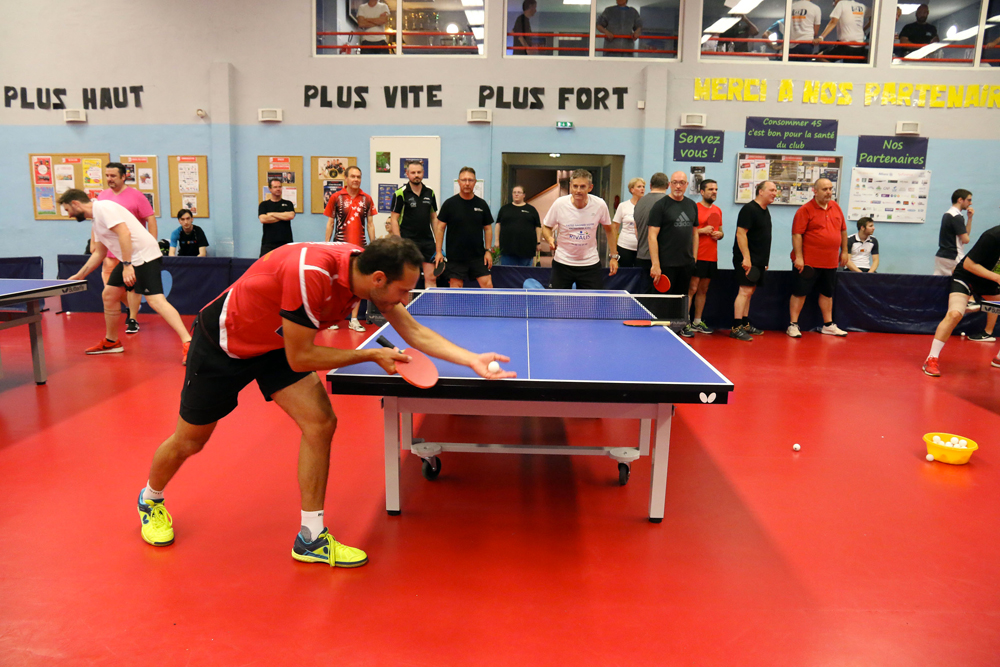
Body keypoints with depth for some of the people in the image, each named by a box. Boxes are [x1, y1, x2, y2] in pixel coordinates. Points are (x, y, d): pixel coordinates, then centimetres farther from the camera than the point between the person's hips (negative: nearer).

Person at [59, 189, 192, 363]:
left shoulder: (103, 207, -9)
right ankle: (111, 342, 32)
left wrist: (127, 265, -25)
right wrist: (79, 275, 31)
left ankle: (187, 343, -30)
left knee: (156, 300, -22)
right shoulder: (96, 218, 22)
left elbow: (124, 232, -21)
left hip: (144, 256, -11)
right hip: (129, 260, 11)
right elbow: (99, 253, 30)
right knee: (108, 296, 17)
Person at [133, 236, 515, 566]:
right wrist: (372, 356, -27)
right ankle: (150, 500, 45)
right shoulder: (311, 273, -41)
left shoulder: (368, 270, -18)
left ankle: (311, 538, 3)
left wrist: (474, 360, -19)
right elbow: (299, 358, -32)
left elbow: (416, 333, -10)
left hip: (275, 343, 6)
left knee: (320, 423, -11)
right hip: (223, 342, -5)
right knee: (190, 440, 12)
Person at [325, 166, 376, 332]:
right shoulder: (336, 198, 2)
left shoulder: (367, 199, 6)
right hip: (340, 246, -2)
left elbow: (370, 224, 9)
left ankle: (354, 320, 11)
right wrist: (326, 244, -1)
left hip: (360, 246, 2)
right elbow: (330, 223, 5)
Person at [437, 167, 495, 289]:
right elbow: (440, 228, 1)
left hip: (478, 256, 2)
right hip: (455, 257, -2)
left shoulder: (482, 204, 6)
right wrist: (438, 252, -6)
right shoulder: (449, 203, 0)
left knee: (487, 284, -6)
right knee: (455, 288, 0)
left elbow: (488, 228, 11)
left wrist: (488, 250, 3)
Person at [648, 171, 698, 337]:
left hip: (686, 263, 5)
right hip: (666, 264, -5)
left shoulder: (692, 205, 12)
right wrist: (655, 265, -17)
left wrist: (694, 257, 11)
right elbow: (652, 236, -11)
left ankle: (682, 325, 29)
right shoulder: (660, 205, -6)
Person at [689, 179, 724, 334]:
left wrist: (719, 234, 2)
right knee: (692, 288, -9)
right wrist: (702, 230, -17)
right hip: (697, 257, -7)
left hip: (712, 257, 7)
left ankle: (697, 322, 18)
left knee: (703, 290, 11)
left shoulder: (718, 210, 16)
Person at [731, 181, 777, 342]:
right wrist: (746, 258, -24)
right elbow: (741, 234, -18)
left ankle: (745, 324, 20)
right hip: (747, 260, -9)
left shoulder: (765, 211, 18)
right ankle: (736, 328, -11)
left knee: (750, 291, 13)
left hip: (758, 260, 9)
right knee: (745, 291, -12)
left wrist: (765, 261, 21)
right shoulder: (749, 209, -11)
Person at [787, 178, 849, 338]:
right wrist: (798, 257, -20)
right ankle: (793, 325, 6)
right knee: (800, 292, 0)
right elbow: (797, 234, -15)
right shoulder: (805, 210, -10)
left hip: (830, 262, 6)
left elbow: (843, 230, 17)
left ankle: (828, 325, 25)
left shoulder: (835, 207, 9)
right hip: (808, 262, -6)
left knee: (827, 292, 14)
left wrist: (844, 251, 13)